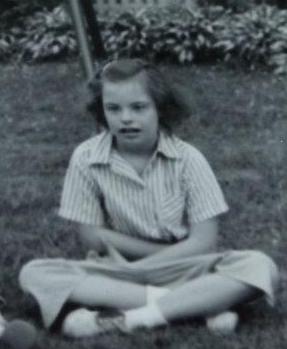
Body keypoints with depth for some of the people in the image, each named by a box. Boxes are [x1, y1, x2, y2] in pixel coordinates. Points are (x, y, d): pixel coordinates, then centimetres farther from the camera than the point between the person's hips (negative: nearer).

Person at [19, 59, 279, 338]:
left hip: (182, 268, -1)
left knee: (261, 267, -27)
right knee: (33, 274, -26)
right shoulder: (86, 158, -11)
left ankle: (122, 319, -29)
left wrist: (136, 270, -17)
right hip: (117, 268, 1)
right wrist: (169, 250, -11)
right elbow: (93, 236, -6)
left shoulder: (187, 158, -12)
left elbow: (203, 243, -12)